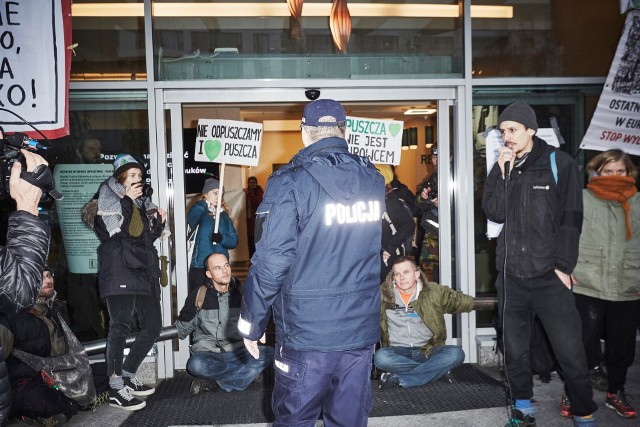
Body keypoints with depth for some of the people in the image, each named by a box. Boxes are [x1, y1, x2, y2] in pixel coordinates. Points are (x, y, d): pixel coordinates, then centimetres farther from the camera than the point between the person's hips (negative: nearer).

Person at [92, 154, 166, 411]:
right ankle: (116, 388, -10)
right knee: (121, 324, -14)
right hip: (119, 266, -8)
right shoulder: (108, 193, 7)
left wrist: (158, 223, 9)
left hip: (143, 269, 8)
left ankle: (127, 375, 19)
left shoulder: (141, 202, 26)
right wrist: (126, 200, -7)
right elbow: (108, 229, -10)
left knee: (153, 326, 7)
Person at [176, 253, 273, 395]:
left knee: (269, 354, -24)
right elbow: (183, 327, 10)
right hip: (207, 353, -2)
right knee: (196, 364, -37)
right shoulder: (198, 296, -1)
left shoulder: (241, 293, 4)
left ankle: (214, 381, -20)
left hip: (236, 352, 2)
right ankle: (243, 374, -17)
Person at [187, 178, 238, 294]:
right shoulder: (199, 213, 0)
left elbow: (234, 241, 6)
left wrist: (221, 238, -14)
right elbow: (191, 220, -24)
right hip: (200, 267, -4)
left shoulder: (224, 215, 13)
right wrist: (204, 203, -36)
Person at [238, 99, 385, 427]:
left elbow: (271, 262, -17)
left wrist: (252, 325, -4)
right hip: (363, 329, 5)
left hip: (306, 332, -4)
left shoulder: (289, 182, -13)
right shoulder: (375, 180, 4)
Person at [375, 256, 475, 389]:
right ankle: (437, 370, -19)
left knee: (456, 354, -28)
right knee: (380, 357, -34)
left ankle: (399, 379, -29)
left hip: (428, 350, 1)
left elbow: (462, 301, 13)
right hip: (398, 352, -1)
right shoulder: (383, 293, 1)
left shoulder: (434, 292, 4)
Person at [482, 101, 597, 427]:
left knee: (570, 350, -4)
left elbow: (571, 218, -3)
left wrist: (564, 266, -8)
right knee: (514, 348, 11)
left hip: (549, 274, -3)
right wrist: (503, 173, -7)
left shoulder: (559, 164, 0)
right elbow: (494, 213, 0)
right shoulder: (502, 167, 11)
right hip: (511, 274, 4)